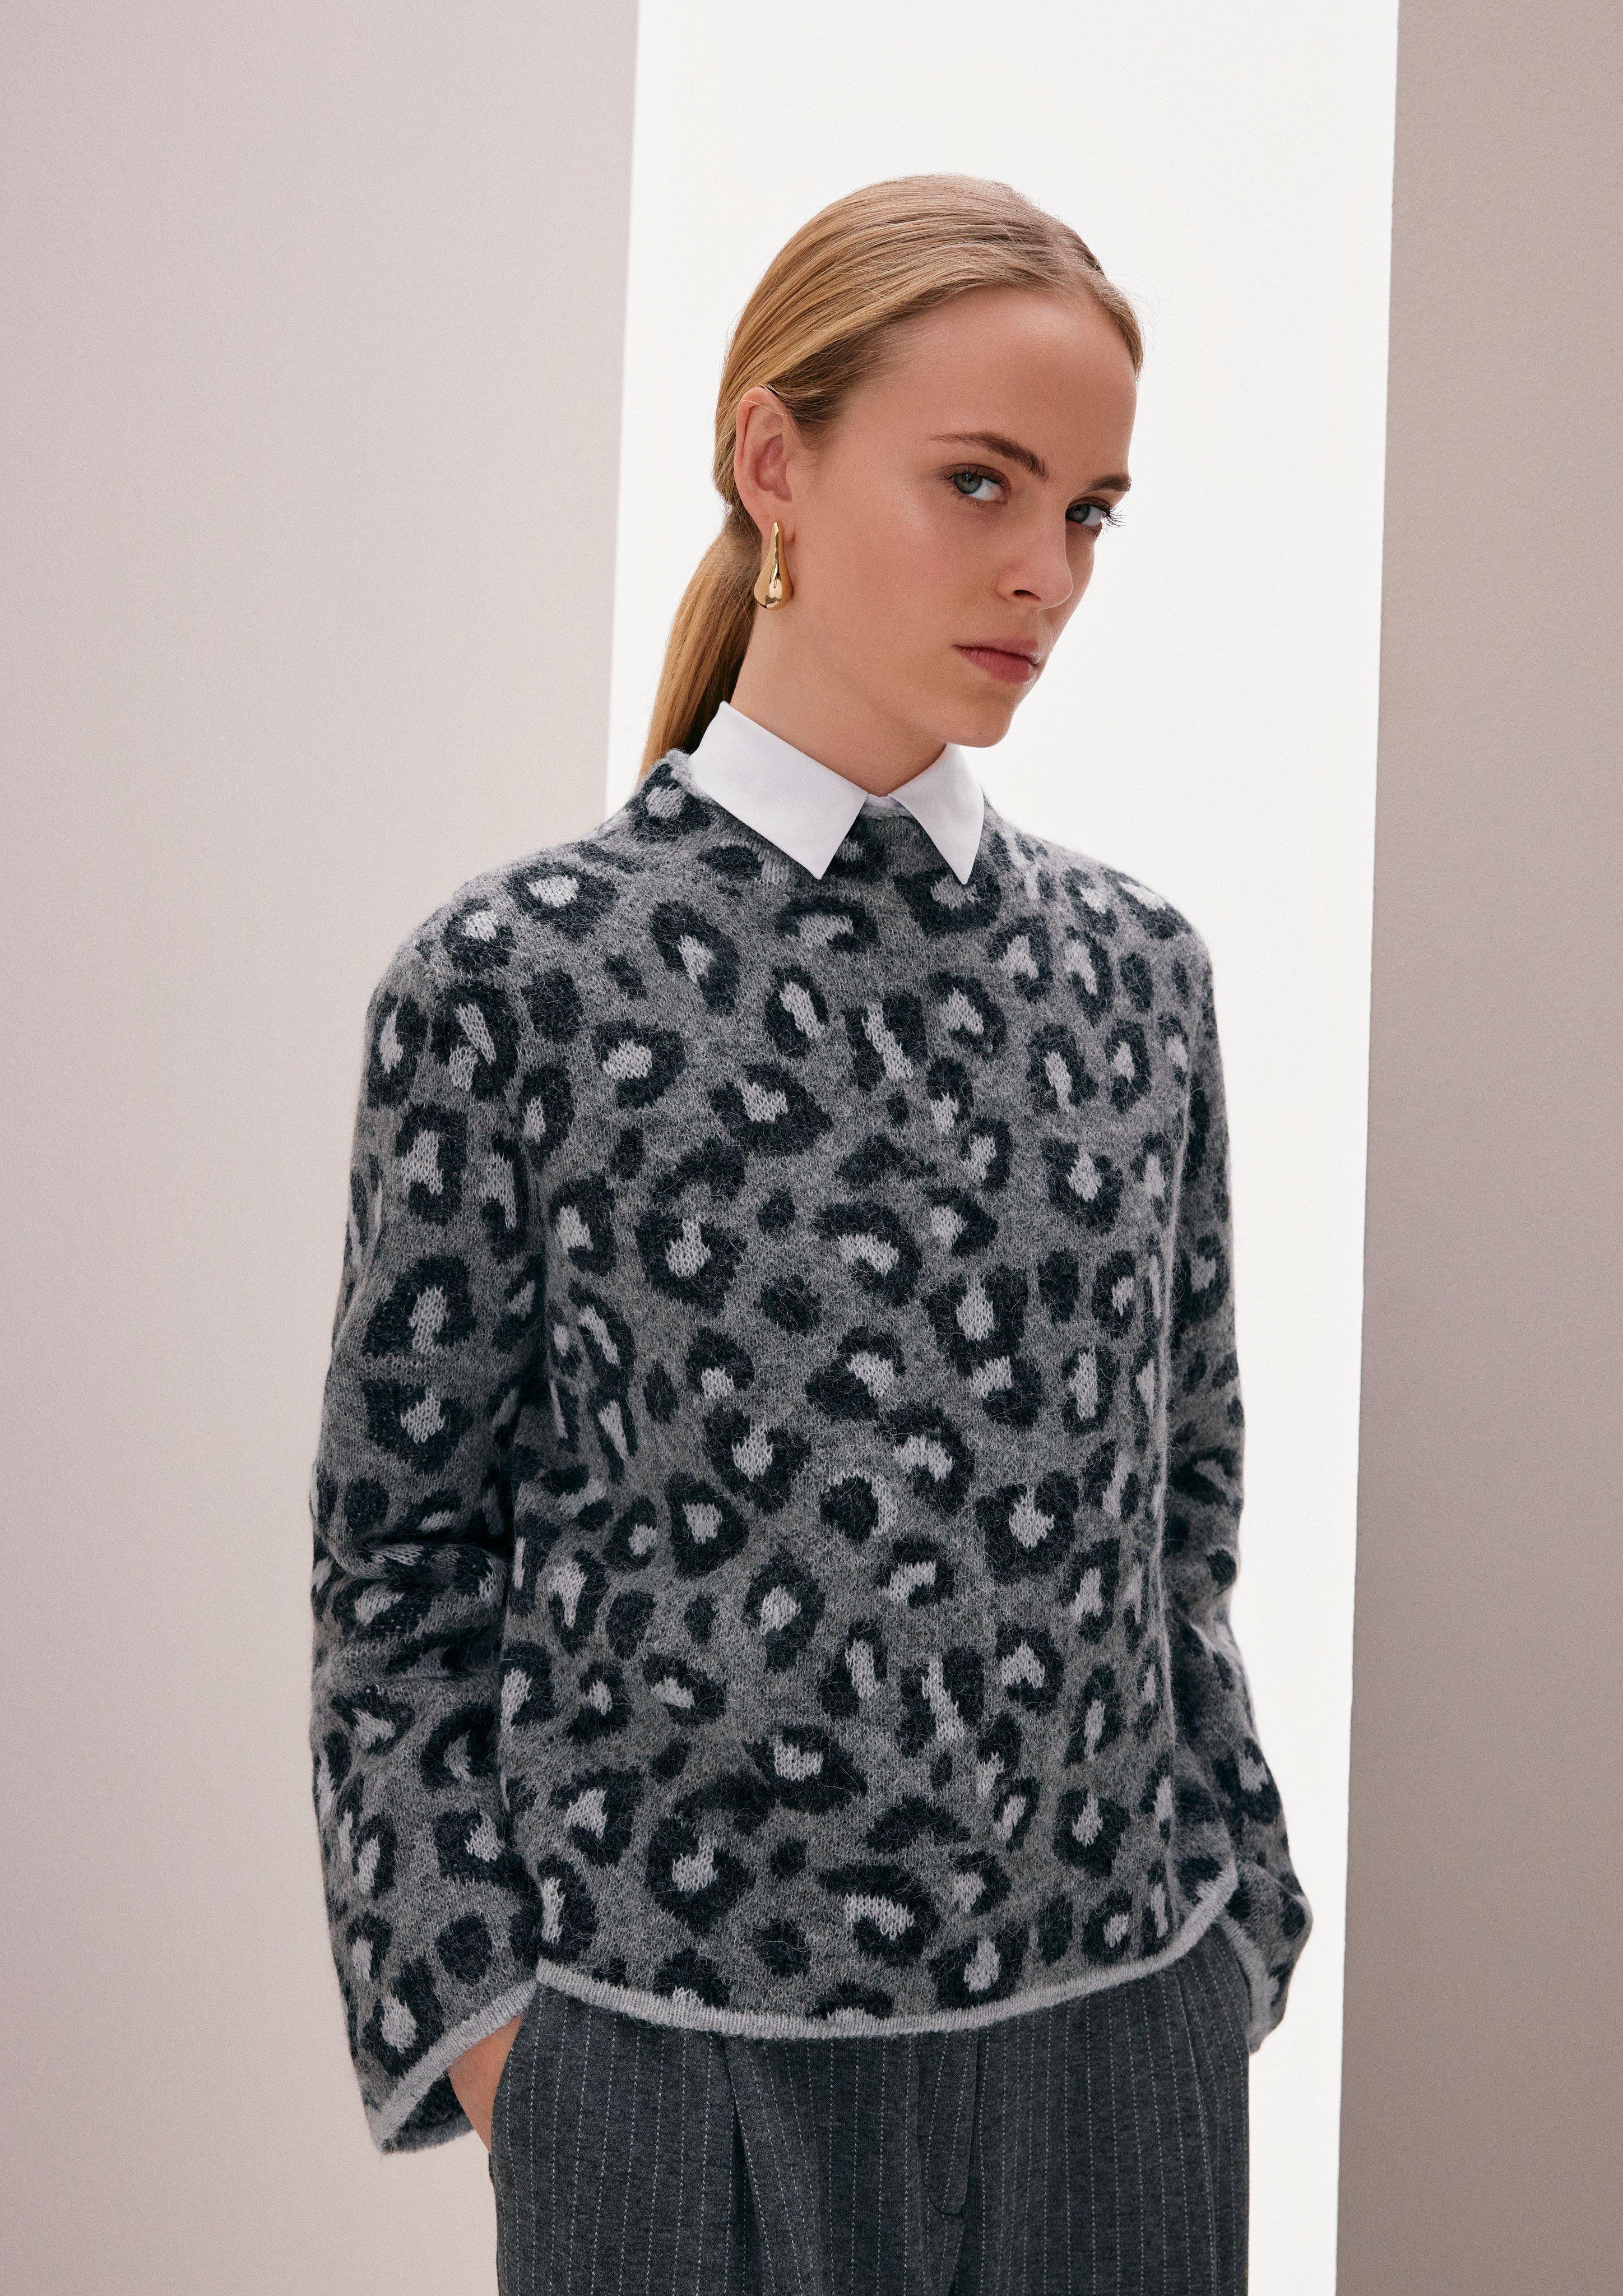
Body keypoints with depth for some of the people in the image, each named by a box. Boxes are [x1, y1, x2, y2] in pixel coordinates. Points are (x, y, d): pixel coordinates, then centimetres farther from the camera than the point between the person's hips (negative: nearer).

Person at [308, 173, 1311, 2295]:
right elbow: (403, 1549, -3)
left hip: (1125, 2031, 4)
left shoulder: (1137, 965, 2)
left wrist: (1228, 1928, 9)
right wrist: (479, 2007, -4)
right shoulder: (518, 980, -9)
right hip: (686, 2051, -3)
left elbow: (1189, 1496, 9)